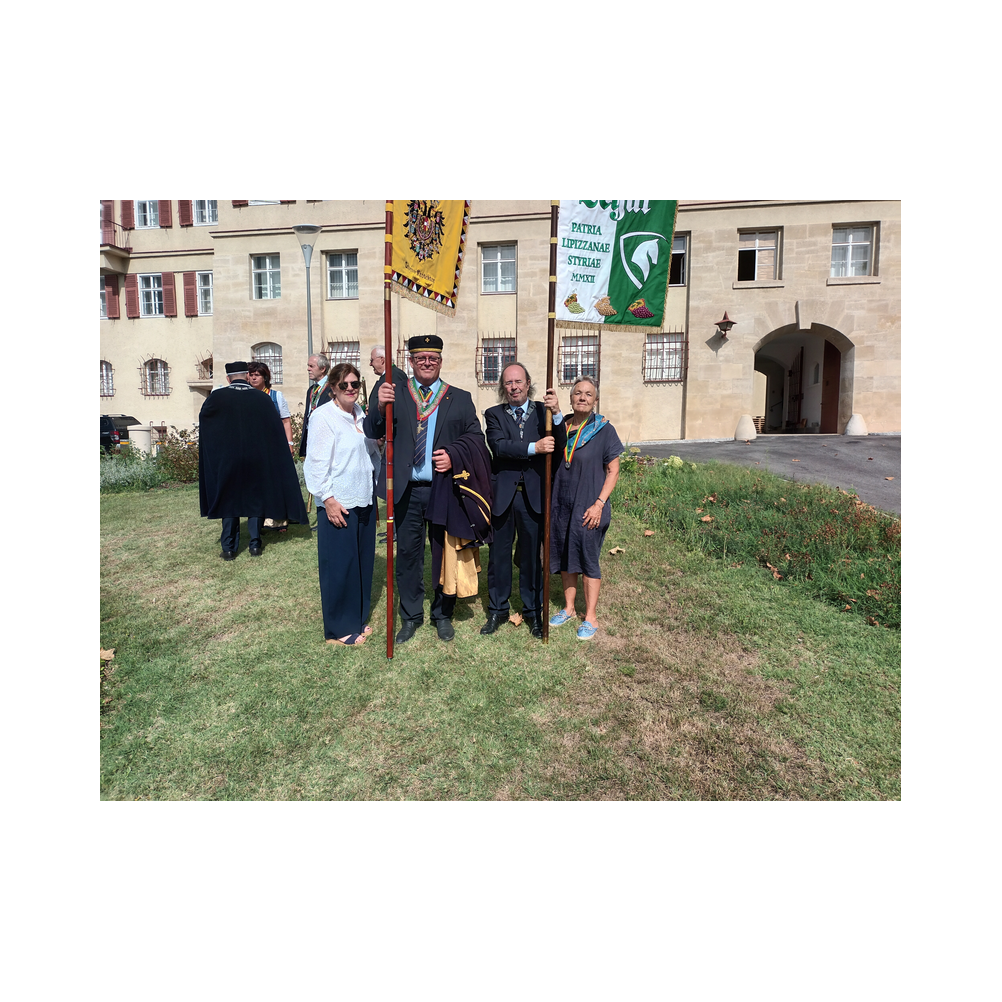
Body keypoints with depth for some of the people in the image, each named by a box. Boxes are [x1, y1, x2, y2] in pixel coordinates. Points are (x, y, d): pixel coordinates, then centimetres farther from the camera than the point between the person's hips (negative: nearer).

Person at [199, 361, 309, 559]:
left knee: (229, 499, 11)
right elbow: (277, 430, -1)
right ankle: (255, 544, 12)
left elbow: (203, 414, 12)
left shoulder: (218, 396, -7)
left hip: (227, 459, 0)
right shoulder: (262, 398, -5)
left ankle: (229, 547, 13)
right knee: (255, 497, 13)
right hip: (257, 459, 1)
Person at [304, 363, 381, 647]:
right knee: (339, 566, 3)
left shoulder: (360, 413, 9)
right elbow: (316, 463, -14)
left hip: (364, 500, 8)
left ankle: (357, 620, 31)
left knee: (362, 561, 15)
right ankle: (338, 629, 19)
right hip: (338, 505, -7)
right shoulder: (323, 416, -11)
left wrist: (379, 481, 11)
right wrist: (328, 499, -16)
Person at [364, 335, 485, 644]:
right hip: (407, 490, 1)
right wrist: (379, 406, -20)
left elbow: (476, 438, 4)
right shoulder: (394, 391, 5)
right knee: (408, 554, 11)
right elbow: (372, 433, -2)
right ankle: (411, 616, 28)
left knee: (445, 553, 10)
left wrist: (454, 457, -13)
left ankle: (443, 614, 29)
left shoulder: (460, 398, 6)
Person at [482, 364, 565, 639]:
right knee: (499, 555, 10)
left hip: (533, 495, 0)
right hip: (502, 494, 0)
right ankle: (498, 610, 27)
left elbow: (558, 445, -9)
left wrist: (556, 414, -24)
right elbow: (499, 446, -13)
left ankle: (533, 611, 26)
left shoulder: (543, 411, 6)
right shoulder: (493, 414, 4)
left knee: (531, 555, 10)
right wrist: (534, 447, -25)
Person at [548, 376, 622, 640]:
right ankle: (569, 608, 31)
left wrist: (599, 504, -15)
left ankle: (590, 617, 19)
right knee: (564, 558, 14)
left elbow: (613, 472, -6)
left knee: (588, 561, 5)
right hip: (560, 506, 5)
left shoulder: (604, 430, -7)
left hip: (588, 508, -4)